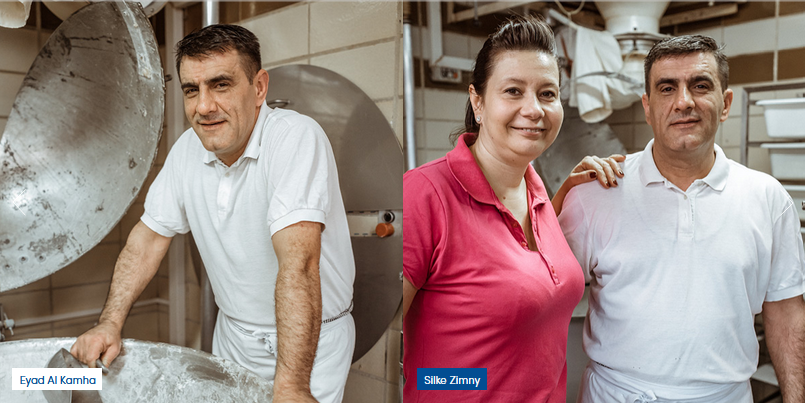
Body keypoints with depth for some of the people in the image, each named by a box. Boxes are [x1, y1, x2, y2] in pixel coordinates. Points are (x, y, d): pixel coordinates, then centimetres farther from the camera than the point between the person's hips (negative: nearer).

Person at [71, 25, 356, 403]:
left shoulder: (297, 138, -26)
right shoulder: (188, 148, -4)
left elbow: (298, 262, -36)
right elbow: (150, 236, 4)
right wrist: (110, 323, -5)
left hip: (311, 341, -5)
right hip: (233, 335, 6)